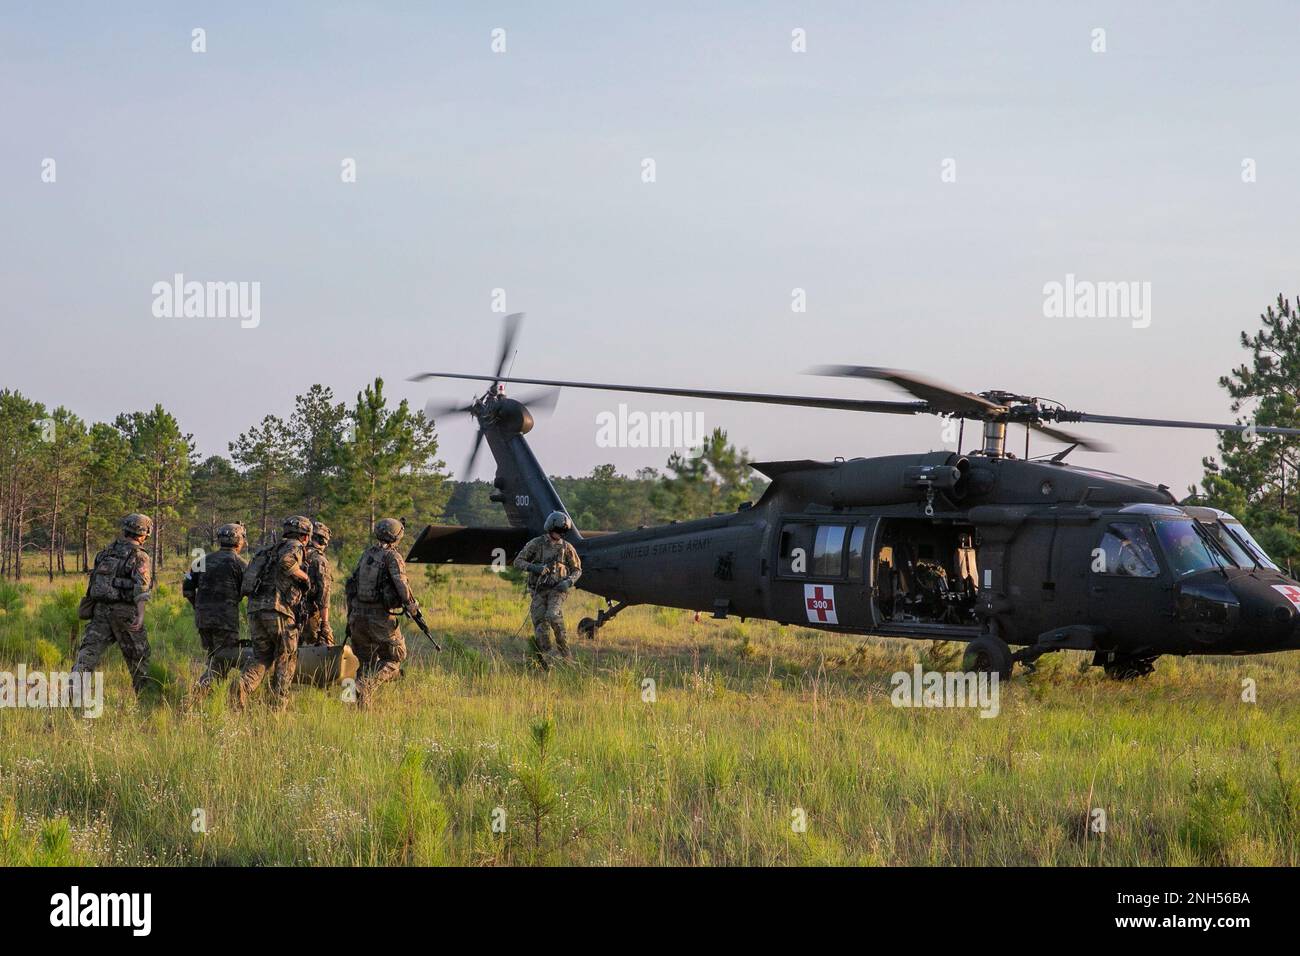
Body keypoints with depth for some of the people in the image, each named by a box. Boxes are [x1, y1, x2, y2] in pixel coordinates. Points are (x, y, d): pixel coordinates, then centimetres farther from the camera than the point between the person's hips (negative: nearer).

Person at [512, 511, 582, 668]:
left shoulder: (567, 547, 2)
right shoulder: (536, 544, -2)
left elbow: (577, 569, 10)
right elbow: (518, 561, 0)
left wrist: (568, 582, -10)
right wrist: (533, 568, -18)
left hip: (557, 589, -1)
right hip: (539, 590, 1)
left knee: (553, 615, -28)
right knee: (540, 625, -6)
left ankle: (564, 648, -14)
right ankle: (545, 664, 2)